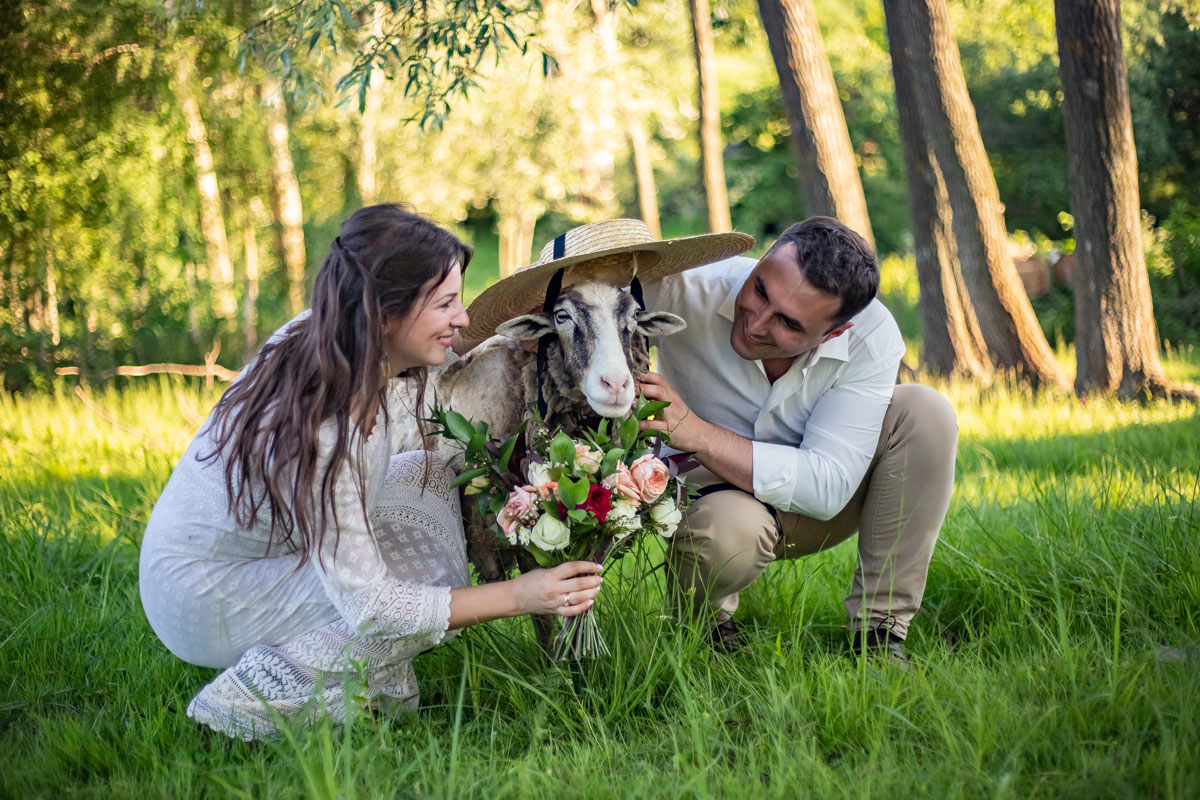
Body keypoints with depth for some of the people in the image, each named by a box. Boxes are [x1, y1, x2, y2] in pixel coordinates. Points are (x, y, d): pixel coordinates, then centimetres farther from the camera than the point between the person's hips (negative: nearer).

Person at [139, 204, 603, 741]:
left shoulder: (320, 336, -11)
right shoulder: (323, 433, -35)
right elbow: (368, 603, -30)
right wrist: (520, 596, -29)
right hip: (200, 601, -9)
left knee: (429, 476, 3)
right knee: (427, 570, -21)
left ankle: (373, 677, 4)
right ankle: (255, 697, -10)